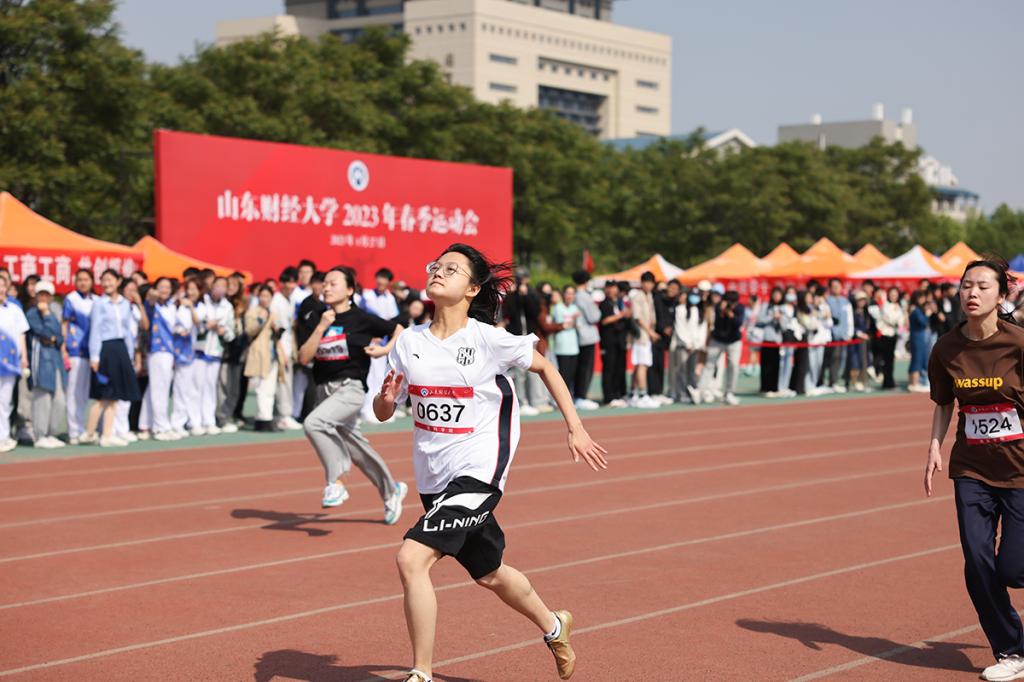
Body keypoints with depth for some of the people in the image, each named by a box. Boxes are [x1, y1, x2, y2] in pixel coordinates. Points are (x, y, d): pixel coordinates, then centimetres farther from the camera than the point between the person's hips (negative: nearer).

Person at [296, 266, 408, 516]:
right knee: (355, 447, 15)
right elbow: (304, 358, -5)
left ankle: (335, 482, -16)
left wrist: (385, 349, -11)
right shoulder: (316, 319, 4)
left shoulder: (361, 319, -6)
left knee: (313, 423, -29)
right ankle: (391, 491, 35)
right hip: (324, 390, 6)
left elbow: (399, 330, 6)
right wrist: (321, 327, -13)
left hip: (351, 389, -6)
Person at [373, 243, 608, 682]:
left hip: (477, 473, -6)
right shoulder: (410, 341, -1)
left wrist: (576, 430, 3)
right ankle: (553, 626, 50)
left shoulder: (489, 339, -12)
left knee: (412, 558, -22)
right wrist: (386, 397, -18)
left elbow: (545, 368, 4)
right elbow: (382, 413, 6)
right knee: (489, 574, 22)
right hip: (434, 477, 6)